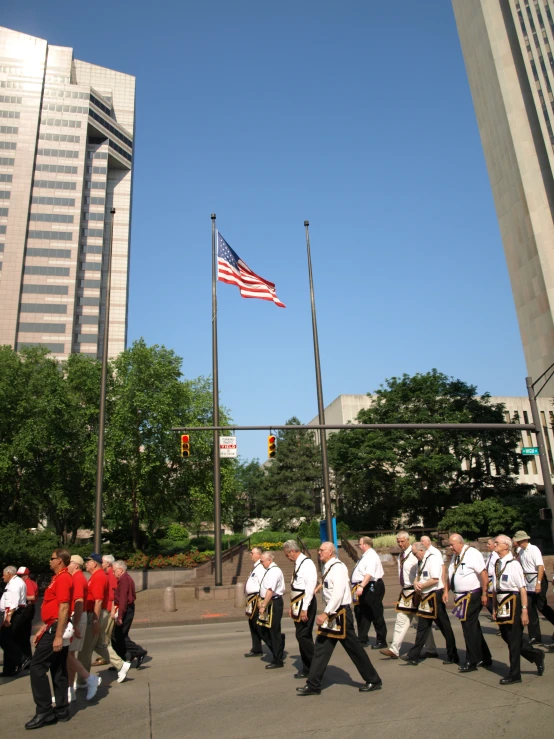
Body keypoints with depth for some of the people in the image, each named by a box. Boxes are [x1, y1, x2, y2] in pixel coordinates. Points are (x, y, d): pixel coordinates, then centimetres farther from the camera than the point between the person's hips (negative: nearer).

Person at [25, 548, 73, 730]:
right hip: (55, 628, 10)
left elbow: (64, 608, -23)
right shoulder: (59, 578, 16)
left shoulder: (62, 578, -16)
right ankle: (61, 710, 17)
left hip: (56, 629, -10)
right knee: (58, 671, 12)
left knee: (37, 666, -6)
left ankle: (44, 711, -2)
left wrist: (58, 635, -25)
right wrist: (43, 629, 21)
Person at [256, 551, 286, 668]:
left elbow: (270, 590, -26)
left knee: (274, 632, 2)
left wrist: (263, 606, -25)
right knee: (263, 630, 13)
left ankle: (278, 661, 14)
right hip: (268, 603, 9)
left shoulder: (274, 571, -18)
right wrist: (261, 601, 11)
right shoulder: (269, 570, 13)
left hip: (274, 603, -9)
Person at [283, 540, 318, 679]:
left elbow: (310, 586, -20)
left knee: (303, 636, -7)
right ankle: (307, 668, 21)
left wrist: (304, 609, -20)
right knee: (302, 636, 12)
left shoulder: (307, 564, -16)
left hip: (305, 603, -9)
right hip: (297, 604, 9)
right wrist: (292, 606, 17)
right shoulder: (297, 564, 13)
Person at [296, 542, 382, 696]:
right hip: (332, 613, 9)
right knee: (321, 648, 8)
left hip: (340, 613, -9)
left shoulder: (338, 567, -18)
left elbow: (338, 593, -26)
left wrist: (325, 613, -29)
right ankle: (313, 685, 15)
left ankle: (373, 680, 20)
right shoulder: (328, 567, 10)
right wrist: (327, 613, 15)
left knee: (353, 648, 4)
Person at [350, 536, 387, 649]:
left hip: (371, 589, -11)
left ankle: (381, 641, 12)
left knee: (376, 615, 1)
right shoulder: (365, 556, 14)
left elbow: (369, 574, -30)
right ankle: (362, 640, 24)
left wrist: (361, 586, -39)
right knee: (361, 614, 15)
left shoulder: (371, 556, -17)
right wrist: (359, 587, 21)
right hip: (363, 589, 11)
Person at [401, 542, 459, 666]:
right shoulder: (421, 562, 11)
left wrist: (421, 586, -14)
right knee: (422, 627, 11)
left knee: (444, 627, 4)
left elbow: (435, 579, -24)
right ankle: (413, 656, 14)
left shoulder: (433, 559, -17)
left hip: (435, 596, -9)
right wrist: (416, 583, -3)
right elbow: (418, 576, 19)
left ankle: (453, 656, 17)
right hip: (425, 597, 9)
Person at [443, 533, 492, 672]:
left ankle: (471, 662, 10)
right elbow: (450, 575, 16)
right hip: (461, 597, 8)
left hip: (472, 596, -8)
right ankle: (485, 658, 31)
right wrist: (446, 591, 8)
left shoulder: (473, 554, -17)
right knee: (473, 628, 17)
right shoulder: (455, 556, 9)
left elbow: (484, 575, -19)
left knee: (469, 628, -2)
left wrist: (484, 594, -19)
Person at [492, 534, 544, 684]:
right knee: (506, 636, 15)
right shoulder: (497, 564, 7)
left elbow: (522, 588, -15)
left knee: (513, 639, 3)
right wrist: (494, 608, 14)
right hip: (501, 605, 8)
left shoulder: (513, 564, -15)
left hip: (513, 604, -8)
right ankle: (536, 655, 36)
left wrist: (524, 610, -17)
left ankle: (514, 675, 18)